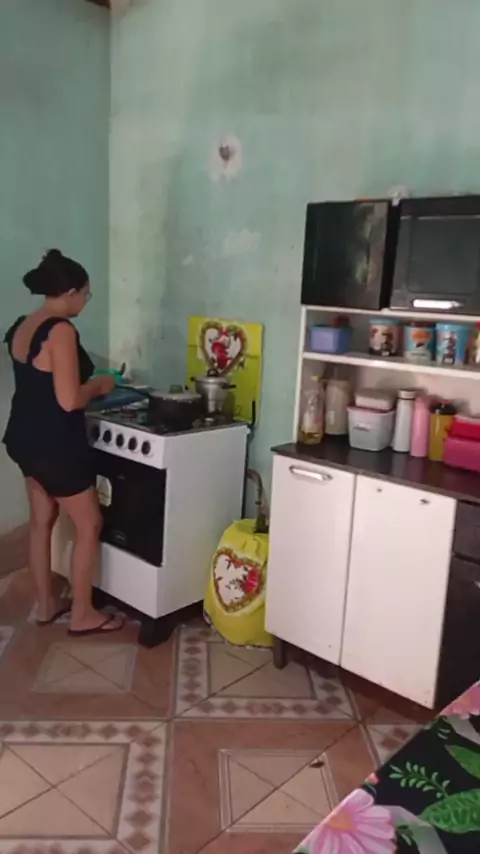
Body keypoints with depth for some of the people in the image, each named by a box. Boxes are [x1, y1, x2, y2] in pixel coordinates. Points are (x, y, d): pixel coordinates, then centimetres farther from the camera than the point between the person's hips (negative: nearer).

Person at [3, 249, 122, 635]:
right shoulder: (61, 330, -22)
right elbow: (69, 400, -26)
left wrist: (86, 384, 16)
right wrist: (99, 386, -8)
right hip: (55, 444, -9)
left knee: (42, 520, 19)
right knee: (89, 524, 6)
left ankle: (46, 605, 33)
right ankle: (82, 614, 18)